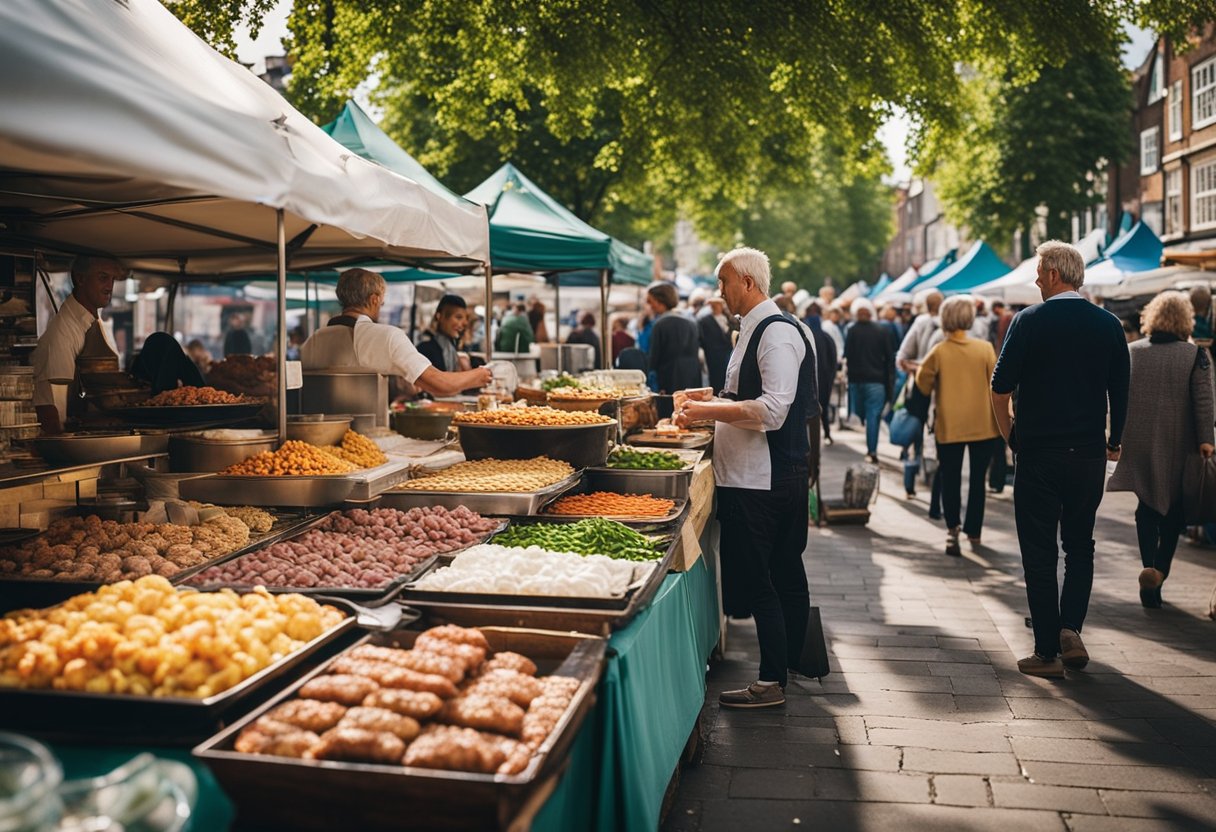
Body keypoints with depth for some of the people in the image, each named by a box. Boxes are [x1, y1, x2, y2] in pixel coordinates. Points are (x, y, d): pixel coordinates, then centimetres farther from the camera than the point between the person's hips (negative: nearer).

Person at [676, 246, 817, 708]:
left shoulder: (777, 332, -15)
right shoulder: (755, 329, 17)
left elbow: (772, 410, -24)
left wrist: (709, 410, -20)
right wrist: (712, 406, 16)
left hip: (763, 482, -10)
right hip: (758, 476, 10)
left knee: (759, 583, -5)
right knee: (784, 576, 18)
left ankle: (771, 682, 4)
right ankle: (791, 664, 31)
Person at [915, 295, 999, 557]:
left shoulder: (938, 352, -10)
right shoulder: (985, 348, -8)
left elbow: (924, 385, 1)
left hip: (949, 425, -1)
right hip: (982, 424, 1)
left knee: (951, 479, 9)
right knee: (978, 479, 13)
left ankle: (952, 528, -4)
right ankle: (973, 530, 19)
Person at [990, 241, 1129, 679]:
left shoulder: (1029, 321, -8)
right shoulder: (1109, 325, 3)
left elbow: (1000, 389, -11)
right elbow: (1120, 392, 8)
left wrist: (1009, 434, 5)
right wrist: (1114, 441, 21)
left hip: (1039, 454, -3)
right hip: (1090, 454, 4)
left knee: (1039, 554, 4)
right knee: (1080, 546, 19)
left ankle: (1047, 651, 8)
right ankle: (1070, 628, 5)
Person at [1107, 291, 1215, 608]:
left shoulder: (1131, 352, 0)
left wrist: (1118, 436, 12)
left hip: (1139, 444, 2)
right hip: (1177, 446, -1)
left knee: (1146, 507, 12)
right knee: (1173, 510, 13)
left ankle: (1149, 565, -3)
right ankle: (1160, 569, 4)